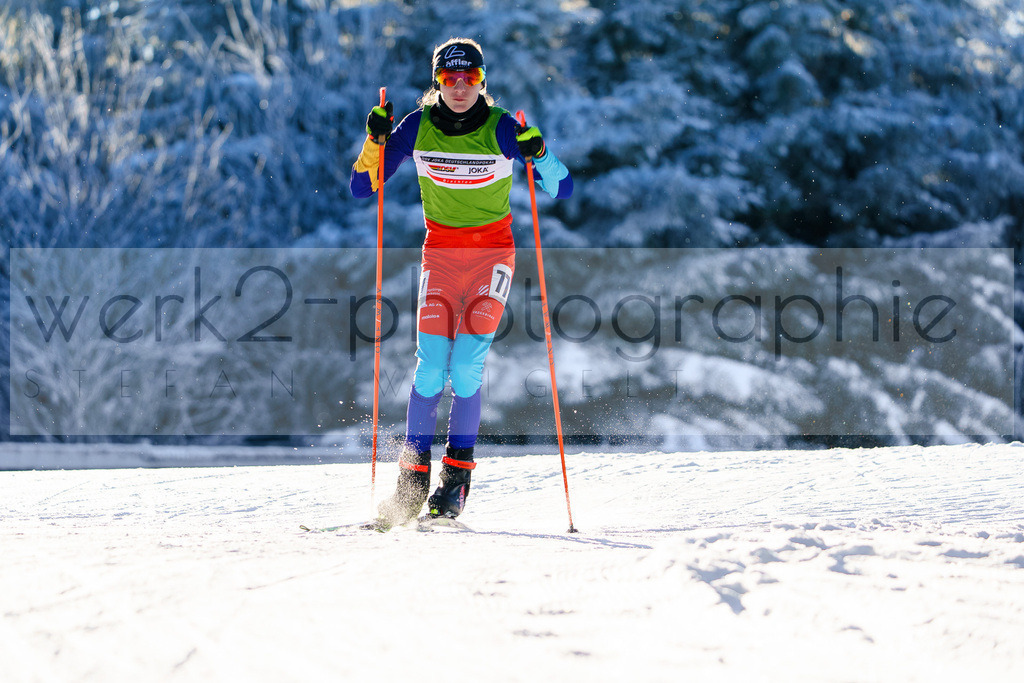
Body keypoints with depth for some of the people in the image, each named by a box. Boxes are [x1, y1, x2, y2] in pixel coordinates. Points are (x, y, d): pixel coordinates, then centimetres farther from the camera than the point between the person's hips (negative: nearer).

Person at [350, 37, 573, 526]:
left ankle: (458, 474, -6)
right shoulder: (417, 128, -5)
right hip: (440, 252, 2)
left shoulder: (502, 129, -11)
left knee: (468, 365, -16)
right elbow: (362, 187, -2)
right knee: (431, 363, -12)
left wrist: (537, 153, -29)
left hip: (492, 254, -2)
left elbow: (562, 190, -11)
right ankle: (412, 478, -6)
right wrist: (375, 141, -17)